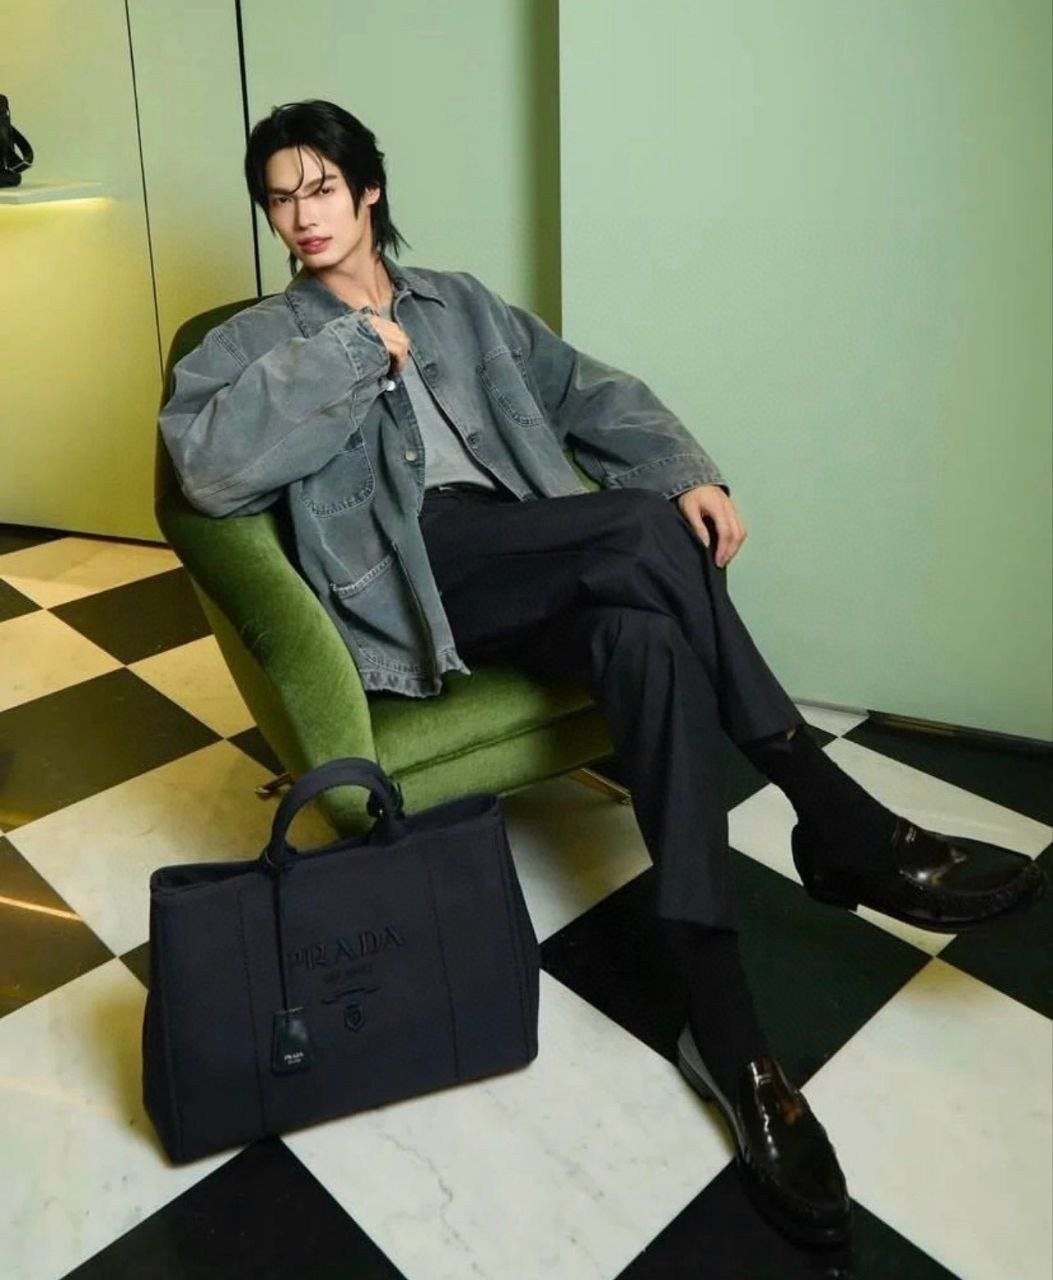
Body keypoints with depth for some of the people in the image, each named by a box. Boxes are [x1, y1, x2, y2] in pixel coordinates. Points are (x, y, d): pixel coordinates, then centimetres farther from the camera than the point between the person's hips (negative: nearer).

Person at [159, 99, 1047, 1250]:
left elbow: (585, 388, 16)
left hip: (534, 570, 4)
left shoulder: (459, 303, 25)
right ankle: (840, 824, -19)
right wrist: (350, 350, -8)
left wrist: (687, 470, -3)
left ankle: (725, 1032, -28)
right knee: (649, 532, -29)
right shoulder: (256, 341, 12)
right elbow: (206, 464, -9)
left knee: (648, 637, -31)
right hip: (412, 574, -4)